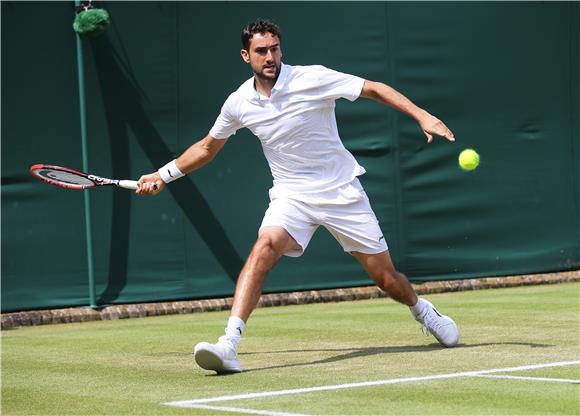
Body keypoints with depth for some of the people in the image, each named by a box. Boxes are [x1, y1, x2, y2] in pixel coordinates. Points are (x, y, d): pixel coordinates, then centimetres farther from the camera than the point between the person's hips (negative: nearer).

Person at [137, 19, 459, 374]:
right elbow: (208, 147, 16)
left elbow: (375, 89, -11)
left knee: (386, 278, 2)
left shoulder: (312, 79, -14)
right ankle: (229, 345, -36)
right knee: (264, 248, -29)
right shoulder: (239, 103, -2)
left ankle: (421, 309, 39)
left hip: (342, 191, -2)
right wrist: (164, 175, 14)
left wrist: (422, 115, -21)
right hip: (291, 195, 2)